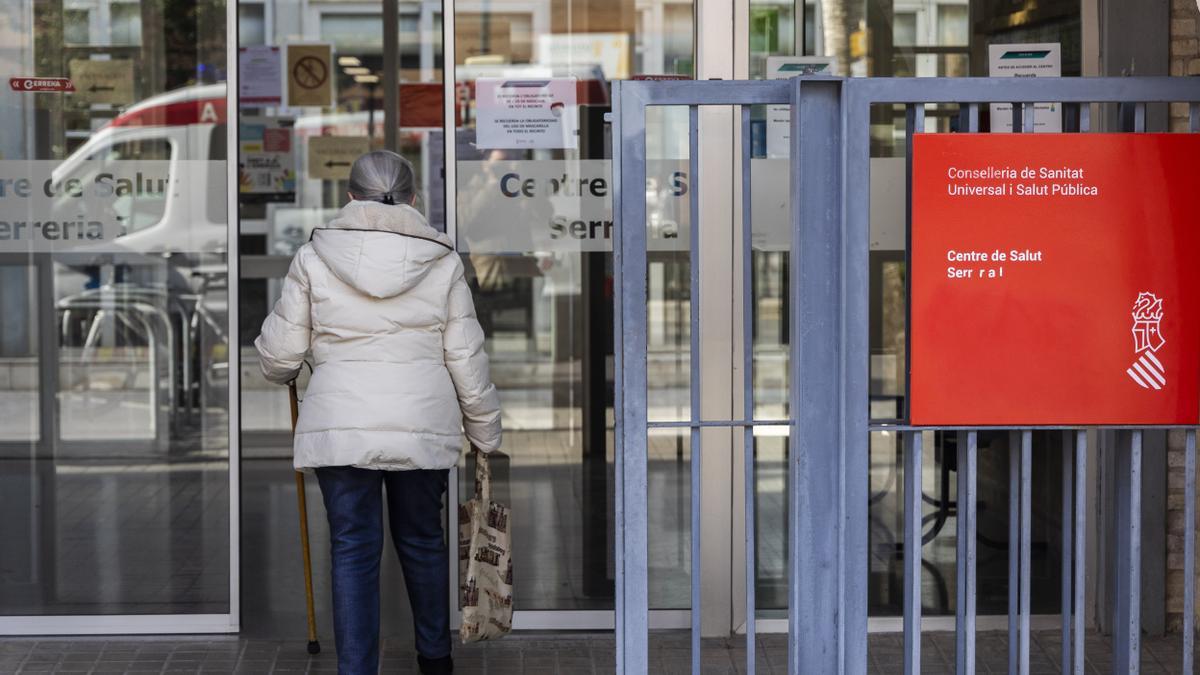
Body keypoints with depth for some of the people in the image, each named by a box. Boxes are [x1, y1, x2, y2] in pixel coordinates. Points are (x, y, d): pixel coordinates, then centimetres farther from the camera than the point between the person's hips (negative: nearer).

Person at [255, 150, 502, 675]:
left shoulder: (313, 258, -2)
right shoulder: (441, 261, 0)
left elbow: (278, 355, 2)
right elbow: (467, 360, 1)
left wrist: (282, 374, 26)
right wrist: (485, 431, 12)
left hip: (340, 428, -1)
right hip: (424, 426, 2)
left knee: (353, 550, 5)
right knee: (422, 541, 18)